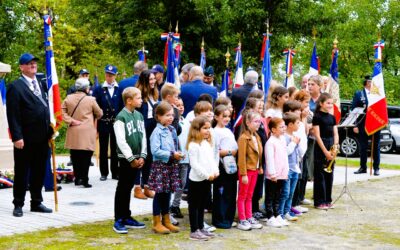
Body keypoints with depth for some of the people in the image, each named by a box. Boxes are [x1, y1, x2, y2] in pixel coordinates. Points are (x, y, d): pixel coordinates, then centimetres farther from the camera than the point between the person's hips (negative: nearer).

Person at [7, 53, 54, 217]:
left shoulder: (42, 83, 12)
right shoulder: (16, 87, -7)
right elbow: (13, 115, -12)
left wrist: (50, 131, 9)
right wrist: (17, 137, -17)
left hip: (42, 137, 6)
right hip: (25, 139, -6)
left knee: (39, 172, 13)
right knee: (22, 172, 5)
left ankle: (36, 202, 24)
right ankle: (18, 205, 15)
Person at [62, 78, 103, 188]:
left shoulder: (68, 98, 5)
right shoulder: (90, 100, -5)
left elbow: (62, 112, 0)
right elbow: (99, 114, 7)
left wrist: (71, 121, -2)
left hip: (73, 133, 4)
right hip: (86, 134, -4)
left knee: (75, 157, 10)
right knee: (85, 157, -2)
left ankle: (77, 178, 13)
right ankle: (84, 179, -6)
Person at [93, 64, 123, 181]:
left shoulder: (120, 89, 1)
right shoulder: (99, 89, 3)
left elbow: (123, 106, 1)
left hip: (116, 123, 0)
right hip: (103, 123, 0)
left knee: (115, 149, 7)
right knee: (103, 149, 7)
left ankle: (115, 172, 14)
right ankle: (104, 173, 14)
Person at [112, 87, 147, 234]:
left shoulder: (139, 116, 9)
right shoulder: (121, 117, -12)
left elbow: (143, 137, 10)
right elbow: (121, 141, -16)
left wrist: (142, 156, 0)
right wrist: (131, 158, -14)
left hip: (136, 159, 7)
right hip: (125, 158, -6)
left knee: (129, 188, 14)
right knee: (122, 189, -1)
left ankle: (126, 217, 22)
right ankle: (118, 220, 3)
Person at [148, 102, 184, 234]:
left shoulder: (172, 130, 10)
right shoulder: (157, 132, -13)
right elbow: (155, 151, -19)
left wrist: (177, 155, 1)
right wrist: (171, 155, -19)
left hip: (171, 165, 7)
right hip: (160, 165, -7)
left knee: (167, 193, 14)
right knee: (159, 194, 0)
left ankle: (166, 221, 24)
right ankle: (157, 223, 9)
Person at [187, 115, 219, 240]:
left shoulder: (209, 143, 11)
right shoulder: (193, 145, -16)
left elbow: (213, 159, 17)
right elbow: (194, 164, -19)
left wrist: (215, 171, 1)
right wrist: (206, 175, -18)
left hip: (207, 179, 8)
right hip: (197, 179, -8)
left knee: (202, 205, 16)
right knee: (194, 205, 0)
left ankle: (201, 228, 25)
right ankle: (194, 231, 4)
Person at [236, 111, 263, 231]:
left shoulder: (257, 137, 9)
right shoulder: (244, 138, -17)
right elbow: (241, 157, -19)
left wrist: (260, 167, 7)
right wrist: (243, 174, -19)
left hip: (254, 170, 8)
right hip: (246, 170, -7)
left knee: (249, 196, 15)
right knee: (242, 196, 3)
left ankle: (249, 218, 22)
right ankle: (242, 220, 9)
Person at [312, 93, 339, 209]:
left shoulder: (332, 117, 12)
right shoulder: (317, 117, -7)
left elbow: (335, 134, 11)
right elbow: (317, 136, -12)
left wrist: (335, 146, -7)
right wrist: (325, 151, -15)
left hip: (331, 147, 6)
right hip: (320, 148, -6)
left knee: (329, 175, 10)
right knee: (320, 175, -2)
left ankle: (328, 200, 17)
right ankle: (319, 202, 2)